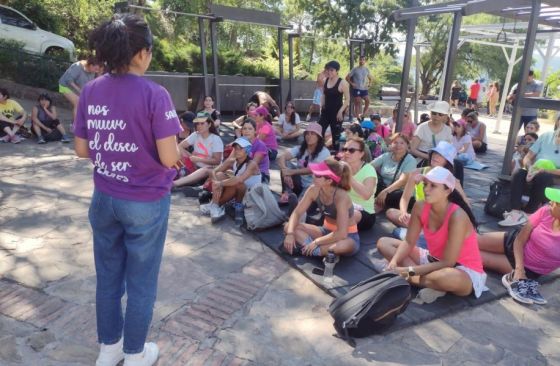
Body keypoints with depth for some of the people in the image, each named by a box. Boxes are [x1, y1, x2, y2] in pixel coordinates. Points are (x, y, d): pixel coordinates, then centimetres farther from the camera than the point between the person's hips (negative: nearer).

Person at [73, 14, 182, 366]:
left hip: (104, 199, 5)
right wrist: (173, 140, 2)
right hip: (146, 202, -5)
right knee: (140, 283, 12)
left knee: (108, 277, 20)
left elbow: (82, 150, 4)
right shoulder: (154, 94, -17)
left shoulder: (90, 91, 0)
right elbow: (169, 158, -19)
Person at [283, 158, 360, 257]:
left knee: (346, 246, -42)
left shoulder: (341, 197, -30)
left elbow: (341, 234, -35)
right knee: (288, 227, -11)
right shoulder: (314, 190, -14)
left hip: (348, 237, -6)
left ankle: (305, 249, -20)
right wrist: (290, 234, -25)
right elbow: (296, 213, -8)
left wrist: (316, 242, -27)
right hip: (326, 231, 6)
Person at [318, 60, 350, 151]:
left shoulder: (342, 83, -12)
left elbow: (347, 99, -11)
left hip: (336, 112, -6)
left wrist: (341, 111, -17)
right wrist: (322, 105, 10)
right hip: (326, 111, 6)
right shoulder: (325, 81, 5)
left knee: (335, 134, 3)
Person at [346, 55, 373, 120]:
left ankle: (363, 114, 4)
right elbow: (347, 77, -1)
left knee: (367, 100, -10)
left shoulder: (366, 69, 11)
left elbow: (371, 78, 23)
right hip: (356, 89, -4)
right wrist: (352, 84, -9)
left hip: (364, 89, 4)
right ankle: (357, 117, 3)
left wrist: (368, 84, 7)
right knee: (357, 103, -3)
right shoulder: (355, 69, -1)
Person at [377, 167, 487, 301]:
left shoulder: (457, 216, -29)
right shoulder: (420, 207, -12)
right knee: (383, 243, -2)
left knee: (449, 278, -45)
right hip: (434, 260, 7)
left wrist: (410, 271, -30)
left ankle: (412, 279, -11)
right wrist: (393, 262, -23)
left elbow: (448, 263, -27)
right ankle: (433, 283, -11)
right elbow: (408, 242, -4)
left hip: (465, 270, -7)